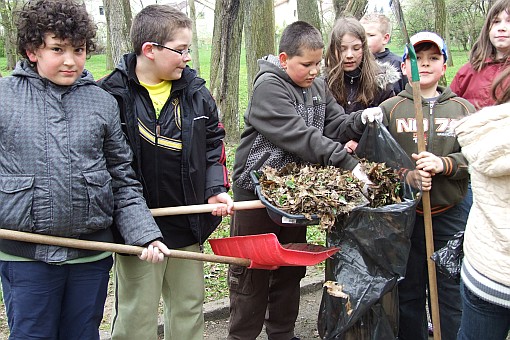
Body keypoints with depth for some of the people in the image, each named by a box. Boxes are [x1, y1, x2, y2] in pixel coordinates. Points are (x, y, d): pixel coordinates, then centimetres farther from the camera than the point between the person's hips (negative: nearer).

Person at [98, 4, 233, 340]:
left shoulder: (196, 92, 4)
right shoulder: (111, 95, -12)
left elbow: (214, 145, 13)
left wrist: (216, 189, 1)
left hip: (188, 225, 5)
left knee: (190, 307, 18)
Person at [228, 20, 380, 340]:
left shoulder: (318, 87, 6)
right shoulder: (268, 86, -17)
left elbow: (336, 127, 3)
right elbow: (300, 136, -27)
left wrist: (361, 120, -19)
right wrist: (348, 163, -30)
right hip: (257, 191, -7)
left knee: (291, 269, 16)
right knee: (252, 271, 4)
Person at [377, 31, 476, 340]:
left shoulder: (463, 109, 7)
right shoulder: (389, 109, 3)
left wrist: (444, 164, -18)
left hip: (450, 214, 1)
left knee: (452, 292, 8)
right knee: (408, 292, 12)